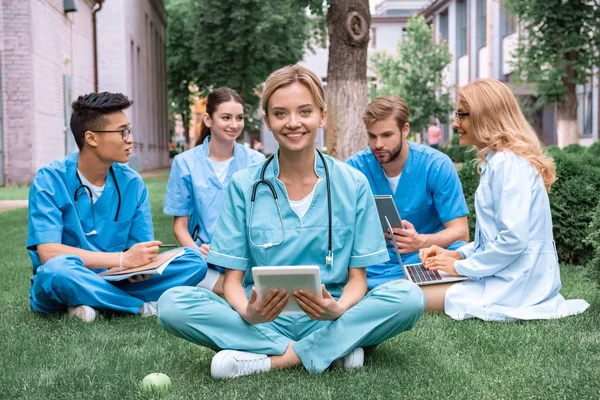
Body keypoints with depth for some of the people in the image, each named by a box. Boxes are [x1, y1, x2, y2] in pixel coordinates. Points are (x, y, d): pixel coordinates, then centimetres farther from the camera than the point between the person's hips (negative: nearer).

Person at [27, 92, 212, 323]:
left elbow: (142, 250, 2)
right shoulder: (49, 181, -13)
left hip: (114, 282, 4)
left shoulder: (132, 183, -1)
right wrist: (122, 259, -27)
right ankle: (143, 306, -17)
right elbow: (48, 253, -23)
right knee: (58, 268, -39)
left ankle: (91, 305, -16)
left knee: (194, 261, -12)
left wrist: (142, 266, -24)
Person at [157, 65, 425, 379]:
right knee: (172, 304, -25)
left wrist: (338, 310, -22)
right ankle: (335, 347, -21)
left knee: (409, 297, -26)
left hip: (327, 319, 0)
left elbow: (357, 278, 1)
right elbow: (233, 279, -1)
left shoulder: (352, 185, 1)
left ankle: (268, 359, -22)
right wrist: (248, 313, -24)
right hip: (263, 321, 0)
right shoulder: (244, 186, 0)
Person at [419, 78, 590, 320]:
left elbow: (513, 239, -24)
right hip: (510, 276, 10)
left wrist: (461, 266, -12)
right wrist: (457, 254, 9)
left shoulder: (507, 164, -17)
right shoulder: (498, 161, 16)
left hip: (518, 282, -10)